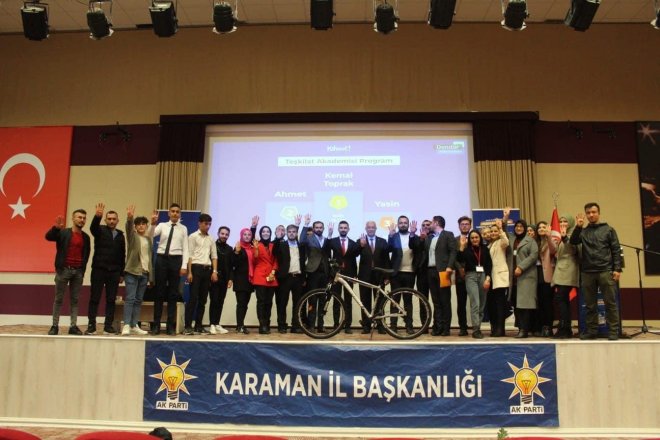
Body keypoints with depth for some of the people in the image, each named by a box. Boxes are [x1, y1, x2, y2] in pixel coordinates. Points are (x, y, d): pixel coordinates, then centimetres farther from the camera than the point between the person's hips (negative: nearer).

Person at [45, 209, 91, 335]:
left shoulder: (86, 237, 10)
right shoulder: (63, 232, 0)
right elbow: (48, 236, -16)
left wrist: (83, 269, 3)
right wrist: (56, 227, -34)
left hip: (78, 271, 3)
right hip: (64, 269, -3)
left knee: (75, 300, 5)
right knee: (58, 299, 3)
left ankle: (73, 326, 7)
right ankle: (55, 326, 8)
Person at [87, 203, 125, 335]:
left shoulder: (120, 235, 12)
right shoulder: (100, 230, 3)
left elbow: (122, 255, 12)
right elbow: (93, 227, -23)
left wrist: (122, 273, 9)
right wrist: (97, 216, -42)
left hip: (114, 272, 3)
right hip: (99, 270, -3)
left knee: (111, 300, 4)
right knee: (94, 298, 1)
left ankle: (108, 326, 10)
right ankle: (91, 325, 6)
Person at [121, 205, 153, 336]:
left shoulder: (149, 238, 14)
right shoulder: (132, 236, 3)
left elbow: (151, 256, 14)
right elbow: (128, 228, -20)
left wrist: (151, 275, 11)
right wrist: (129, 218, -42)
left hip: (144, 273, 4)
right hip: (132, 271, -4)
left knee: (138, 300, 6)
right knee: (130, 298, -8)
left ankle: (134, 325, 10)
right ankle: (126, 325, -7)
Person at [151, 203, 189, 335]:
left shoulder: (183, 229, 6)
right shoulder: (162, 225, 6)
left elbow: (185, 248, 3)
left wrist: (184, 265, -4)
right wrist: (152, 224, -26)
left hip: (176, 260, 0)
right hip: (161, 259, 0)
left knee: (173, 293, 5)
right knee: (159, 292, 4)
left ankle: (171, 326, 12)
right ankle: (156, 325, 11)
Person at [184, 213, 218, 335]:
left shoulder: (211, 239, 15)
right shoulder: (193, 236, 1)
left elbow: (214, 256, 14)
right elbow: (189, 255, -5)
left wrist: (214, 271, 3)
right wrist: (189, 272, -11)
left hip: (207, 269, 5)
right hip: (196, 267, -5)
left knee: (203, 299, 7)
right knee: (193, 298, -7)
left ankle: (198, 325, 13)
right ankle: (188, 326, -3)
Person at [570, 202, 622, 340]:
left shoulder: (608, 229, 6)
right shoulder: (583, 231, 12)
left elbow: (616, 250, 2)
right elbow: (573, 242, -4)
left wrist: (617, 269, -5)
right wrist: (578, 227, -13)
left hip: (605, 271, -2)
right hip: (587, 272, 2)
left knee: (610, 303, -1)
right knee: (590, 304, 8)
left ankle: (613, 331, 6)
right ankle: (591, 330, 15)